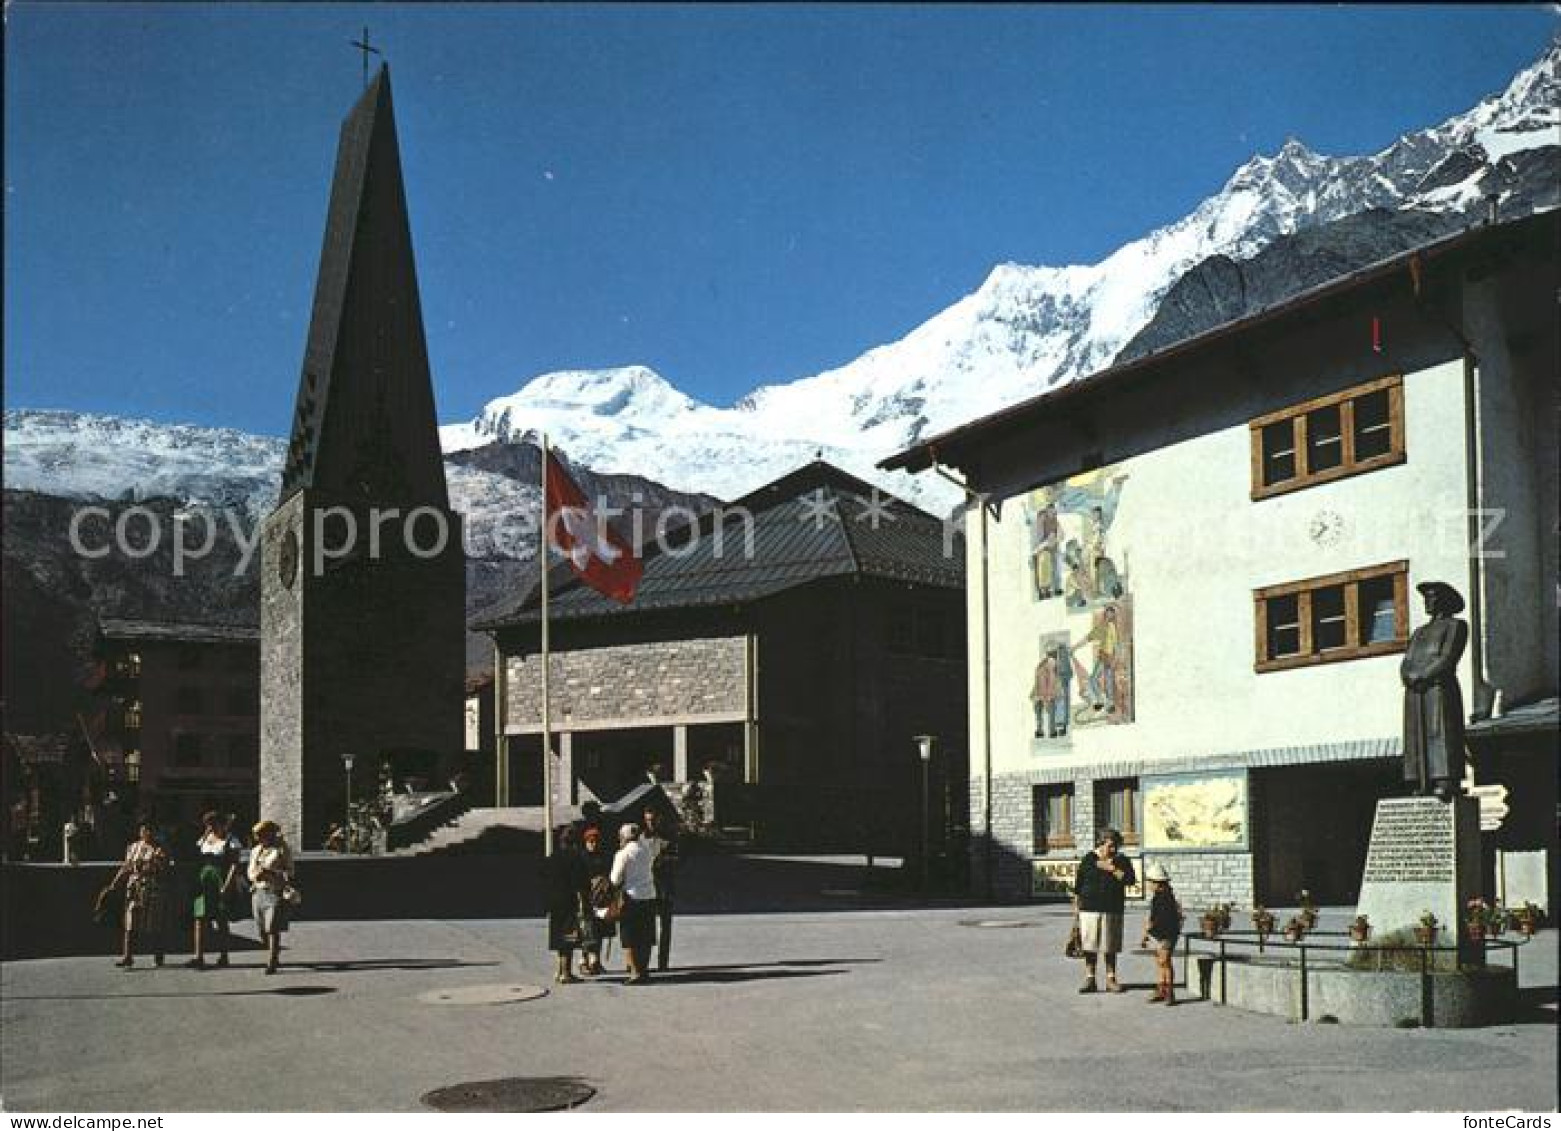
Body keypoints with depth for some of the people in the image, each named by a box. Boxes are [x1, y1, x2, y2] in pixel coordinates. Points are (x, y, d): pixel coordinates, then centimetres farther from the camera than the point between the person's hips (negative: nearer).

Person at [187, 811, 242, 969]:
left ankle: (224, 956, 11)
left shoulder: (231, 840, -3)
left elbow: (235, 865, -11)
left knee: (221, 920, 0)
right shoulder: (204, 839, 15)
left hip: (222, 884, -5)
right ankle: (199, 957, -9)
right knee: (200, 918, -5)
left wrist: (227, 885, -17)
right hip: (204, 883, 5)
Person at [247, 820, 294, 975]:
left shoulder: (282, 849, -3)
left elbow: (289, 872, -6)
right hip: (258, 893, 6)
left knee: (273, 930, -11)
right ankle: (274, 958, 25)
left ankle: (272, 964, -8)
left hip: (276, 893, -6)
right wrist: (256, 875, -7)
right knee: (262, 931, 8)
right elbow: (250, 871, 17)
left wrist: (269, 873, -20)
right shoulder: (256, 851, 16)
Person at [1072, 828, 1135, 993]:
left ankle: (1111, 980, 10)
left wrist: (1111, 869, -13)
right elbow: (1078, 884, 8)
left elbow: (1130, 879, -9)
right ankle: (1089, 979, 3)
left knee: (1110, 946, 3)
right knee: (1089, 945, -1)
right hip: (1089, 909, 0)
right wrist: (1076, 905, 6)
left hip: (1112, 909, 0)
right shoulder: (1088, 859, 5)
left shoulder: (1122, 861, 6)